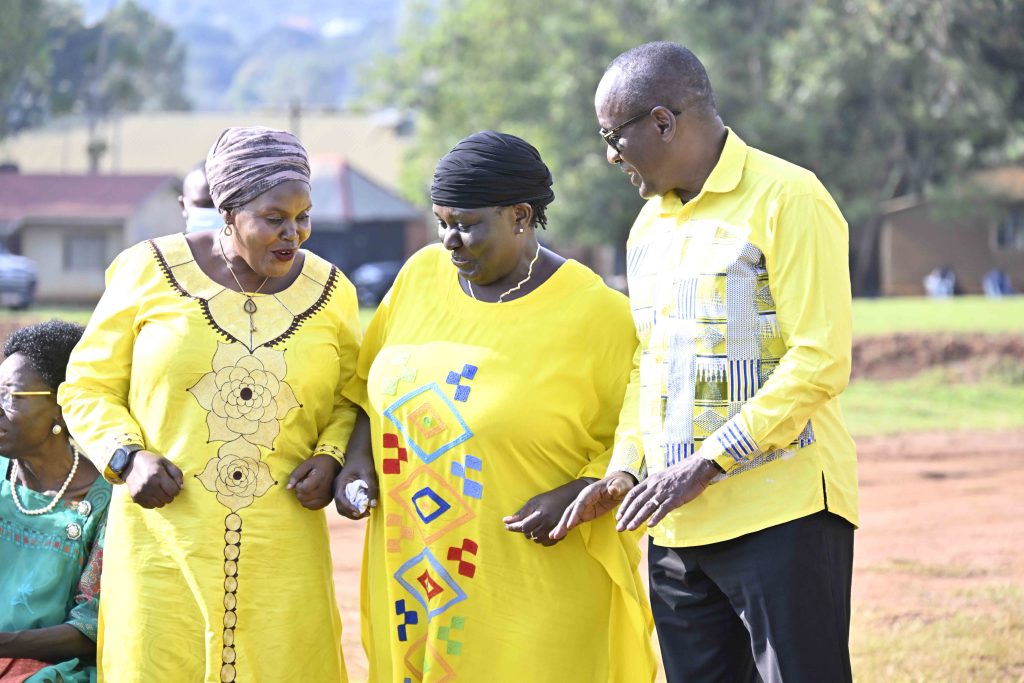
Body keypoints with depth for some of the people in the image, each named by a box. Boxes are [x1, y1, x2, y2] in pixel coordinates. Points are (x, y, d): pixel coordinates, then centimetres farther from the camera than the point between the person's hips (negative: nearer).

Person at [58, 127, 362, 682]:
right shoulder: (150, 272, -2)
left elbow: (348, 400, 19)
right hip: (166, 537, -2)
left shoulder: (330, 292, 6)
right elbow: (88, 386, 5)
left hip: (282, 548, 2)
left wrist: (331, 456, -1)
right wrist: (126, 457, -10)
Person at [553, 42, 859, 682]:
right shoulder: (649, 225, 18)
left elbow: (820, 361, -15)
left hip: (781, 512, -7)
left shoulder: (786, 198, -8)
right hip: (675, 527, 8)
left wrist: (704, 466, -17)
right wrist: (624, 469, 6)